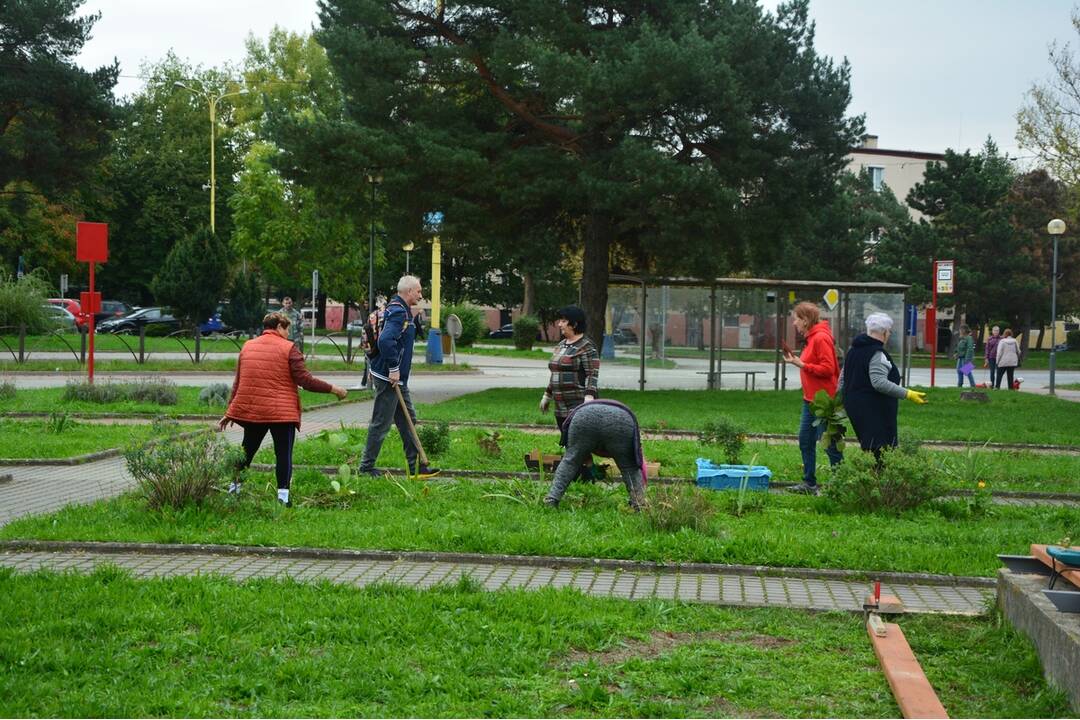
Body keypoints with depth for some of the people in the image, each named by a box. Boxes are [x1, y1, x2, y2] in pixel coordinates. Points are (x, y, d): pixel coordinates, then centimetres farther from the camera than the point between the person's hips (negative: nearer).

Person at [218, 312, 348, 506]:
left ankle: (234, 488, 26)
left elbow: (238, 382, 13)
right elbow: (305, 380, -12)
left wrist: (230, 412, 18)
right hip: (282, 412, -5)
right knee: (284, 454, 1)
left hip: (250, 410, 5)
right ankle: (283, 495, -5)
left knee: (247, 451, 20)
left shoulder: (247, 346, 9)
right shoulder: (289, 348, -7)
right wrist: (333, 389, -2)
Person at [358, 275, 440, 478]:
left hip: (398, 378, 11)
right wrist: (393, 369, -25)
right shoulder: (399, 312, -18)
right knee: (381, 424, -3)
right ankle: (366, 467, 6)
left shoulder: (401, 311, 15)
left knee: (407, 420, 13)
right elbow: (386, 340, -32)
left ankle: (415, 466, 18)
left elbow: (383, 338, 23)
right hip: (389, 378, -11)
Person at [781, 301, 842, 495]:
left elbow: (828, 368, -21)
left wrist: (802, 364, -19)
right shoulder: (811, 338, 14)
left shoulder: (821, 338, -16)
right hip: (810, 399, 10)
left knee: (828, 443, -4)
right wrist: (797, 361, 5)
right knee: (805, 440, 12)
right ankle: (809, 483, 19)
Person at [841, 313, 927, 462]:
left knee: (867, 450, 12)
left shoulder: (854, 350, 15)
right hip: (875, 411, -9)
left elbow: (843, 379, 21)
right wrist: (908, 394, -25)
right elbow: (879, 383, -25)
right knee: (880, 455, -9)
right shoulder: (878, 354, -14)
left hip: (854, 407, 9)